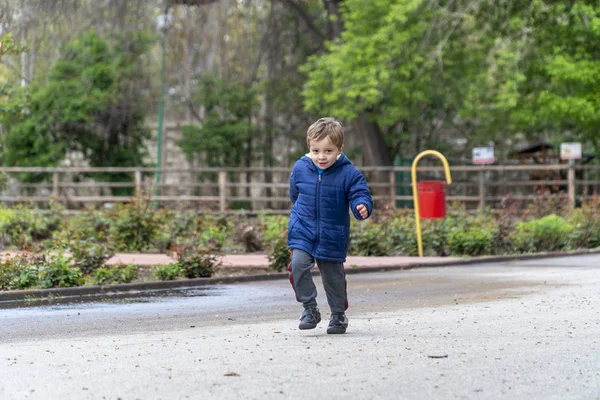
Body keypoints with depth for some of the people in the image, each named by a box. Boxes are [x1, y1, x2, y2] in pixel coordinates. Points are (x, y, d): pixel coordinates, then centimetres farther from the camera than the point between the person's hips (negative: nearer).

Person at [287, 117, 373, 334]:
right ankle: (310, 308, -8)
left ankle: (338, 315, 27)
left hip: (333, 236, -1)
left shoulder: (349, 173, -12)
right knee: (298, 264, -20)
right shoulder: (300, 168, -2)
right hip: (302, 232, 1)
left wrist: (362, 207, -34)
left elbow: (360, 195, -13)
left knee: (333, 275, 8)